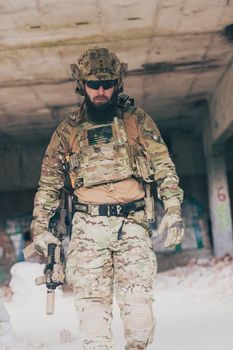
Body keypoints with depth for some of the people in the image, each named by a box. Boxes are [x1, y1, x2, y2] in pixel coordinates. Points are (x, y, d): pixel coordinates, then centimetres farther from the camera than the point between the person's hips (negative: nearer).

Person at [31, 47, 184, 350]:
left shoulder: (137, 120, 9)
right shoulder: (69, 129, 11)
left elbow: (164, 167, 9)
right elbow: (49, 182, 16)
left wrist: (173, 211, -1)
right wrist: (40, 228, 10)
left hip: (132, 223, -1)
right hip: (89, 226, 1)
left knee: (139, 303, -7)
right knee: (93, 303, -5)